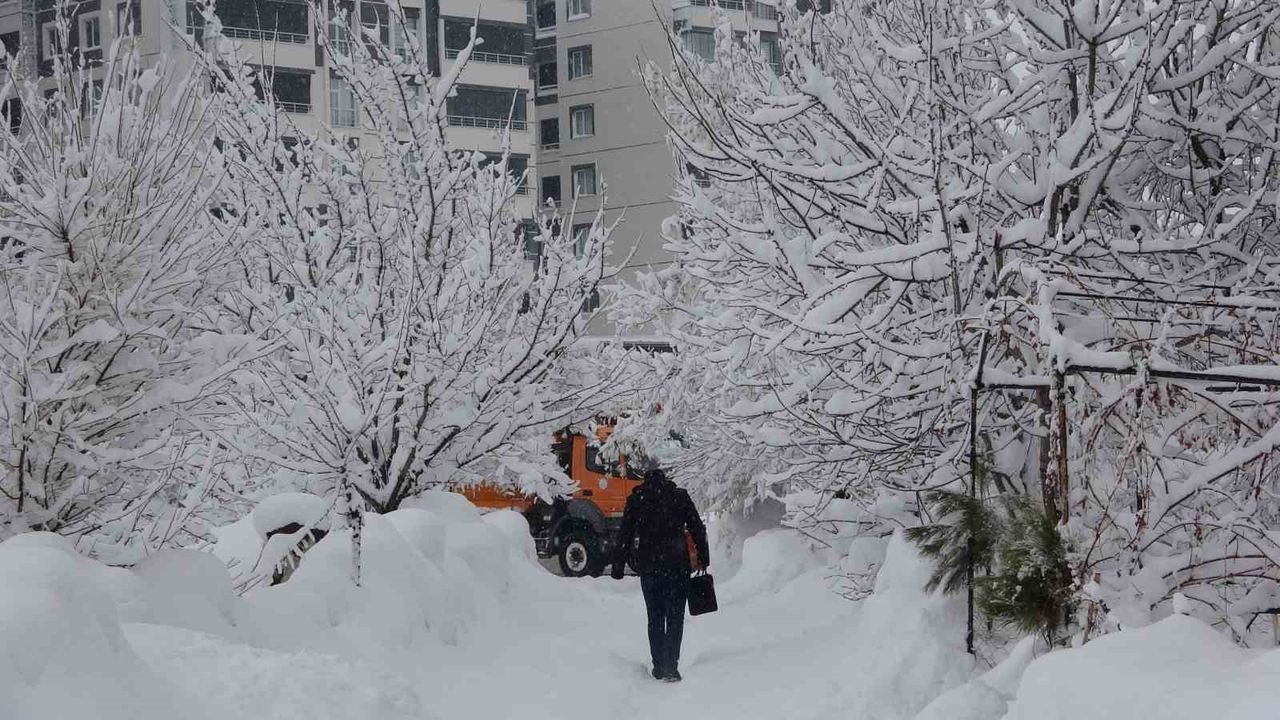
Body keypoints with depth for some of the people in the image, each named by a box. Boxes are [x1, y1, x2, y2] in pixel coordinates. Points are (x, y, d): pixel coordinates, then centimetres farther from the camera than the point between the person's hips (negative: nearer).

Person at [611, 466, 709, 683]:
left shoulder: (635, 500, 7)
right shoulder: (680, 497, 5)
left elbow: (624, 535, 4)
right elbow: (698, 529, 2)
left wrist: (618, 566, 7)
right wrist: (703, 559, 8)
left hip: (648, 566, 1)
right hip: (677, 565, -1)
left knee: (655, 617, 12)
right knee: (675, 617, 1)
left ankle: (659, 667, 10)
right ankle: (671, 667, -10)